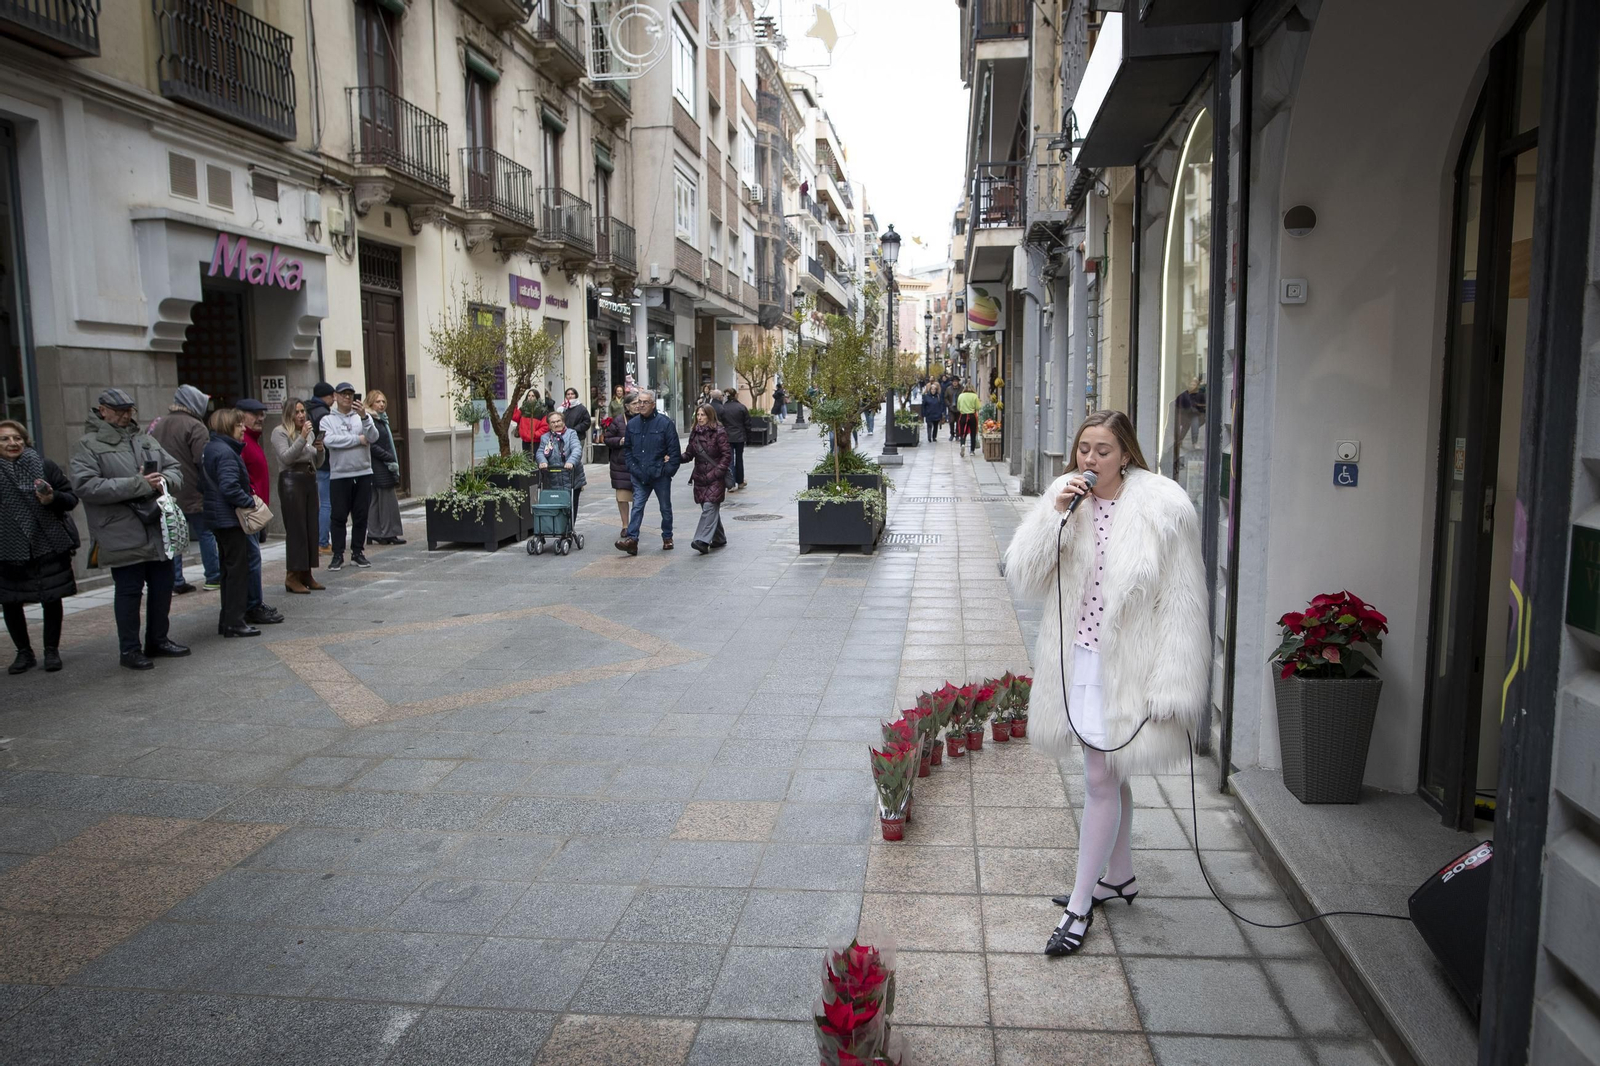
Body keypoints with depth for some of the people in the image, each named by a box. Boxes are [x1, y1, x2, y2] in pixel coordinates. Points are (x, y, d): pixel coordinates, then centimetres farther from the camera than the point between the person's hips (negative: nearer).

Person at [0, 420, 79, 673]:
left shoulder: (44, 467, 3)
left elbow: (71, 498, 3)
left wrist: (53, 498, -17)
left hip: (49, 547, 0)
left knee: (52, 600, 5)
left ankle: (52, 651, 17)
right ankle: (24, 652, 21)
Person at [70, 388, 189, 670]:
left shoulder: (145, 440, 13)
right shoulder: (88, 445, -5)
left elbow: (175, 469, 15)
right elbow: (84, 486, -18)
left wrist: (164, 479, -10)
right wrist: (138, 485, -22)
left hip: (159, 531, 6)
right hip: (124, 536, -6)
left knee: (162, 587, 14)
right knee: (129, 591, 2)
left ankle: (158, 640, 30)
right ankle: (130, 649, 14)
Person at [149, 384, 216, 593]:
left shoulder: (159, 424, 10)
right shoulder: (195, 426, -13)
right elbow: (203, 461, -17)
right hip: (192, 493, -6)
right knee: (206, 533, 4)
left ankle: (175, 582, 10)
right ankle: (213, 577, 9)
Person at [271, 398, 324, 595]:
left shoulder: (309, 432, 16)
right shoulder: (280, 432, -2)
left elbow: (317, 464, 19)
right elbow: (286, 458, -16)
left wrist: (320, 449, -1)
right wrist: (302, 438, -20)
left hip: (310, 480, 6)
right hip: (291, 480, -6)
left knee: (311, 528, 5)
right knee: (296, 529, -7)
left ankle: (306, 574, 11)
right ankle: (292, 576, -3)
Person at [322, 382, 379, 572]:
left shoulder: (363, 417, 9)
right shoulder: (328, 419, 4)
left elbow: (373, 437, -7)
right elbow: (329, 441, -14)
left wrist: (364, 417, -22)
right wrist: (358, 439, -9)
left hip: (363, 474, 2)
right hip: (339, 475, -2)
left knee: (361, 516, 7)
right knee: (339, 516, 0)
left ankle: (358, 552, 16)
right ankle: (338, 555, 6)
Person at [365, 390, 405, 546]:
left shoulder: (382, 420, 17)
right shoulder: (370, 421, -12)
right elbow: (372, 446, -17)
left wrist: (393, 460, 10)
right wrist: (390, 459, -15)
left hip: (385, 467, 9)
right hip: (379, 467, -9)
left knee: (376, 501, 10)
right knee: (388, 500, -6)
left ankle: (374, 534, 13)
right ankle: (388, 533, -2)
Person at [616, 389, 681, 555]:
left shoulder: (665, 423, -8)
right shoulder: (632, 423, 6)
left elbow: (674, 450, -8)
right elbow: (627, 448, 13)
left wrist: (669, 470, -12)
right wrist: (632, 468, 1)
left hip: (660, 475, -3)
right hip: (640, 476, 3)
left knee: (665, 507, 11)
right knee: (637, 506, -4)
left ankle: (667, 537, 25)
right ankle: (631, 539, -8)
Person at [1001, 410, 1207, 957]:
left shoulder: (1163, 506, -14)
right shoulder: (1067, 496, 1)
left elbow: (1181, 603, -13)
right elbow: (1024, 574, -5)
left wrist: (1170, 686, -16)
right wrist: (1054, 515, -18)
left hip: (1127, 662, -5)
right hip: (1079, 659, 6)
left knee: (1101, 778, -1)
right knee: (1108, 772, 20)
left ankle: (1080, 904, 14)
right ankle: (1119, 876, 39)